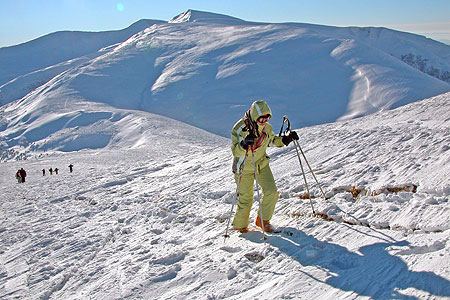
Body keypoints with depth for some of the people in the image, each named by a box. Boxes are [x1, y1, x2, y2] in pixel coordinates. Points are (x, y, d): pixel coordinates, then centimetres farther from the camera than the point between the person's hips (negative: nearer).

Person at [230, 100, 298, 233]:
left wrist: (285, 139, 0)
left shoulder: (267, 127, -4)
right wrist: (244, 144, -47)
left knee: (271, 192, -5)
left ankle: (263, 220, 17)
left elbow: (271, 140, 16)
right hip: (244, 167, -5)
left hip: (262, 164, 5)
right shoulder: (240, 128, -21)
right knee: (246, 199, 0)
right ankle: (240, 225, 24)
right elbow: (236, 151, -26)